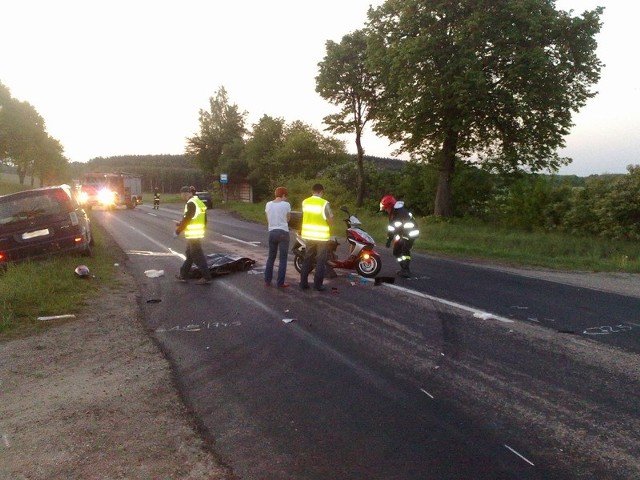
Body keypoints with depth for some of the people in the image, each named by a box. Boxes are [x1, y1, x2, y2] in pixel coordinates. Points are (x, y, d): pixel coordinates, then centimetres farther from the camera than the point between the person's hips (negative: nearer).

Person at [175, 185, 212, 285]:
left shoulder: (191, 203, -17)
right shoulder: (199, 202, 14)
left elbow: (186, 219, -18)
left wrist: (177, 231, -9)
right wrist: (181, 223, 23)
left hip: (193, 235, -10)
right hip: (198, 233, 10)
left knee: (198, 256, -4)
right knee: (189, 255, 18)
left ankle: (206, 277, -1)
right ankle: (183, 275, 28)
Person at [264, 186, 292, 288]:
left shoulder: (268, 204, 4)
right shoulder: (286, 204, -8)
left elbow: (268, 220, 8)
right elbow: (288, 219, 1)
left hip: (272, 232, 5)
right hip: (283, 232, -4)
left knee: (271, 257, 15)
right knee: (283, 259, 2)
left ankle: (267, 281, 17)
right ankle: (280, 282, 2)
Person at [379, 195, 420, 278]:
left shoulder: (401, 212, -25)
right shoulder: (392, 213, 6)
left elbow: (407, 225, -30)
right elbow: (391, 226, 14)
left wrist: (405, 239, -32)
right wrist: (389, 239, 11)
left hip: (410, 233, -10)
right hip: (402, 233, 10)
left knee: (405, 250, -20)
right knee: (396, 251, 8)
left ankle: (406, 271, -18)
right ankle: (404, 268, 17)